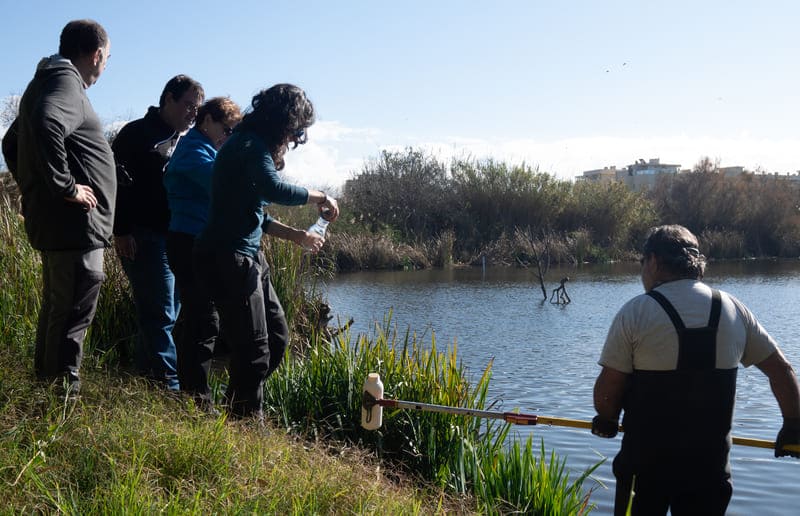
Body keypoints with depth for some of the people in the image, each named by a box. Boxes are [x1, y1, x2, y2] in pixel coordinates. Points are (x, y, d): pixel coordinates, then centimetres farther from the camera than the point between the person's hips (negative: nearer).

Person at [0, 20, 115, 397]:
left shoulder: (46, 81, 20)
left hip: (52, 221, 10)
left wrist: (35, 188, 27)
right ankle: (65, 394, -5)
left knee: (56, 307, 18)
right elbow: (47, 126, -33)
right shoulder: (66, 82, -11)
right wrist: (65, 186, -25)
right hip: (74, 223, -10)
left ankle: (46, 382, 27)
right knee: (73, 313, -8)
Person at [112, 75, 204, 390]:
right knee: (160, 310, -8)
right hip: (142, 235, -8)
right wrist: (121, 231, -16)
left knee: (165, 309, 11)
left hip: (172, 237, 8)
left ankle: (146, 365, 22)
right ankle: (169, 379, -4)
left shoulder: (184, 141, 19)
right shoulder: (138, 133, -5)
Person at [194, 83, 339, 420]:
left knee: (277, 337, 16)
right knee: (254, 349, -6)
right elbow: (274, 190, -29)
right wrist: (320, 198, -15)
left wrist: (297, 236, 19)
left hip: (248, 259, 11)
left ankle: (237, 410, 25)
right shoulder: (250, 145, -12)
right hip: (229, 257, -11)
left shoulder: (253, 145, 19)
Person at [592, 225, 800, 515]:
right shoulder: (733, 309, 2)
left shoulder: (635, 312, -10)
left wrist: (605, 420, 10)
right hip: (711, 462, 3)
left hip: (645, 460, -3)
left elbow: (608, 385, -10)